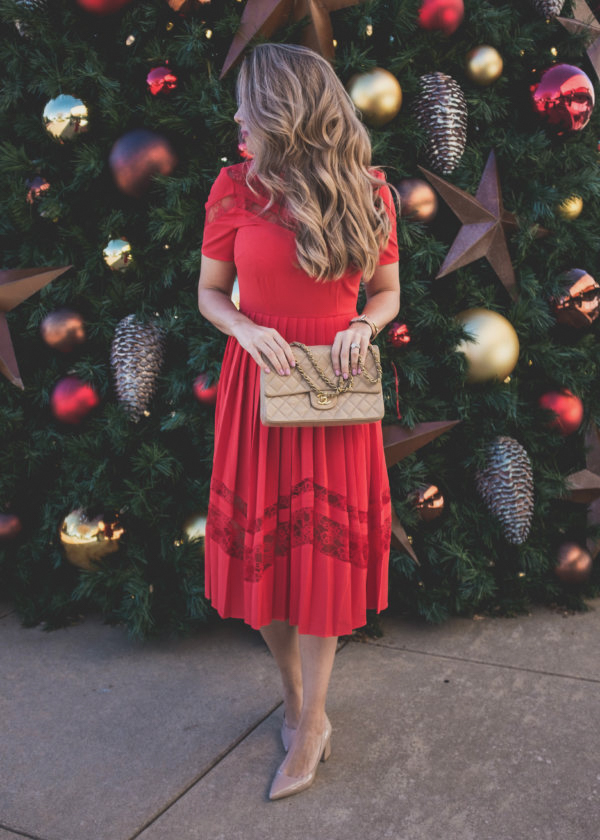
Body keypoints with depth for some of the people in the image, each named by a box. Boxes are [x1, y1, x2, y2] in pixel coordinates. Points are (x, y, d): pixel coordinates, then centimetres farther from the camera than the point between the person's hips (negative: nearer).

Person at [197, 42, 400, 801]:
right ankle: (294, 687, 34)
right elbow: (208, 292, 4)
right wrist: (247, 330, -15)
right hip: (258, 384, 1)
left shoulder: (368, 193, -3)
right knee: (260, 546, 9)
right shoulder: (235, 187, -2)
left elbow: (388, 291, 8)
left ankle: (310, 720, 20)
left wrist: (364, 326, -13)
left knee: (322, 552, 4)